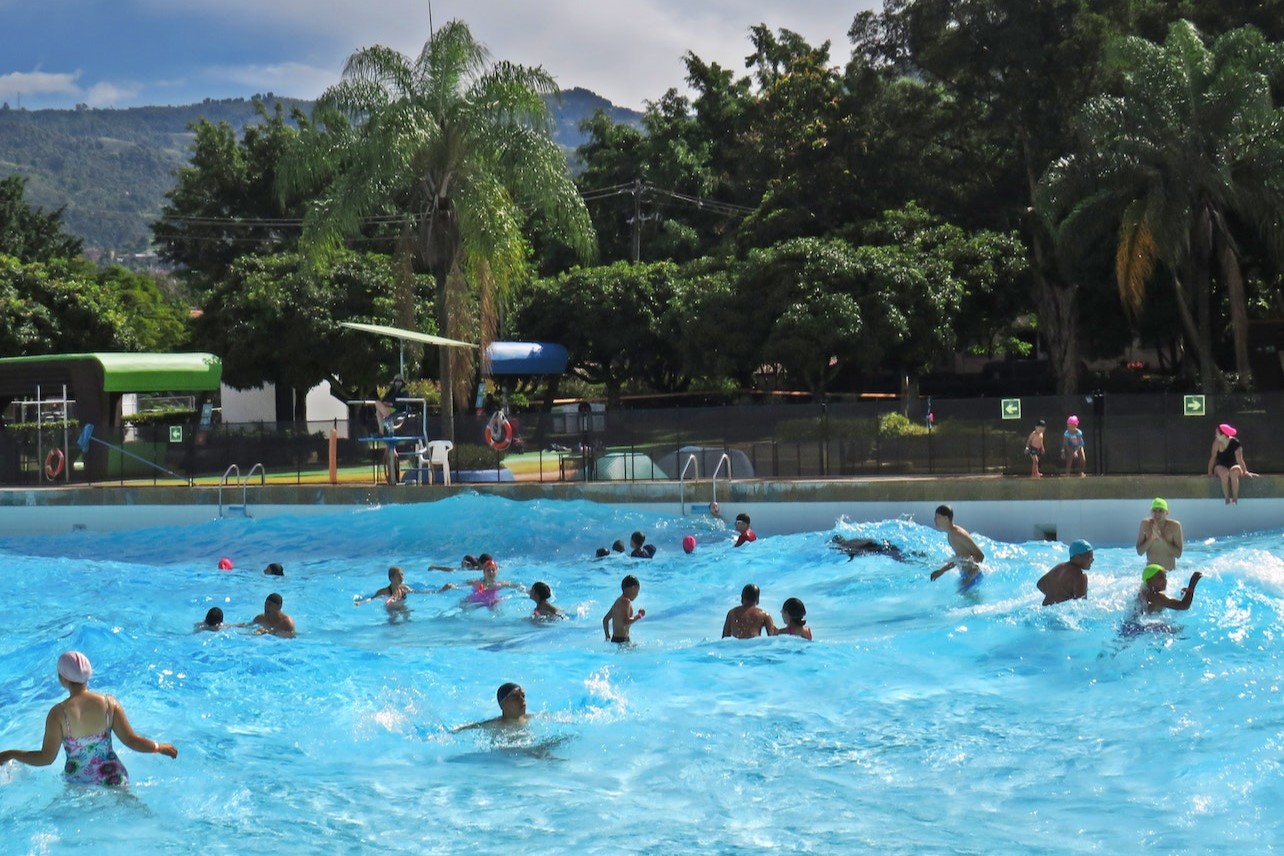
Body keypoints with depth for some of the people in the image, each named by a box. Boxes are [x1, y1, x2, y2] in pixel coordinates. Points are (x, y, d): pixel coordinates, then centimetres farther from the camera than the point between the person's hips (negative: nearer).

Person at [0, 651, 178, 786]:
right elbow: (132, 741, -7)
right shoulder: (109, 704, -11)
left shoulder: (59, 714, -18)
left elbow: (46, 758, -15)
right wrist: (161, 747, 10)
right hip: (113, 778, 2)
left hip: (79, 783, -2)